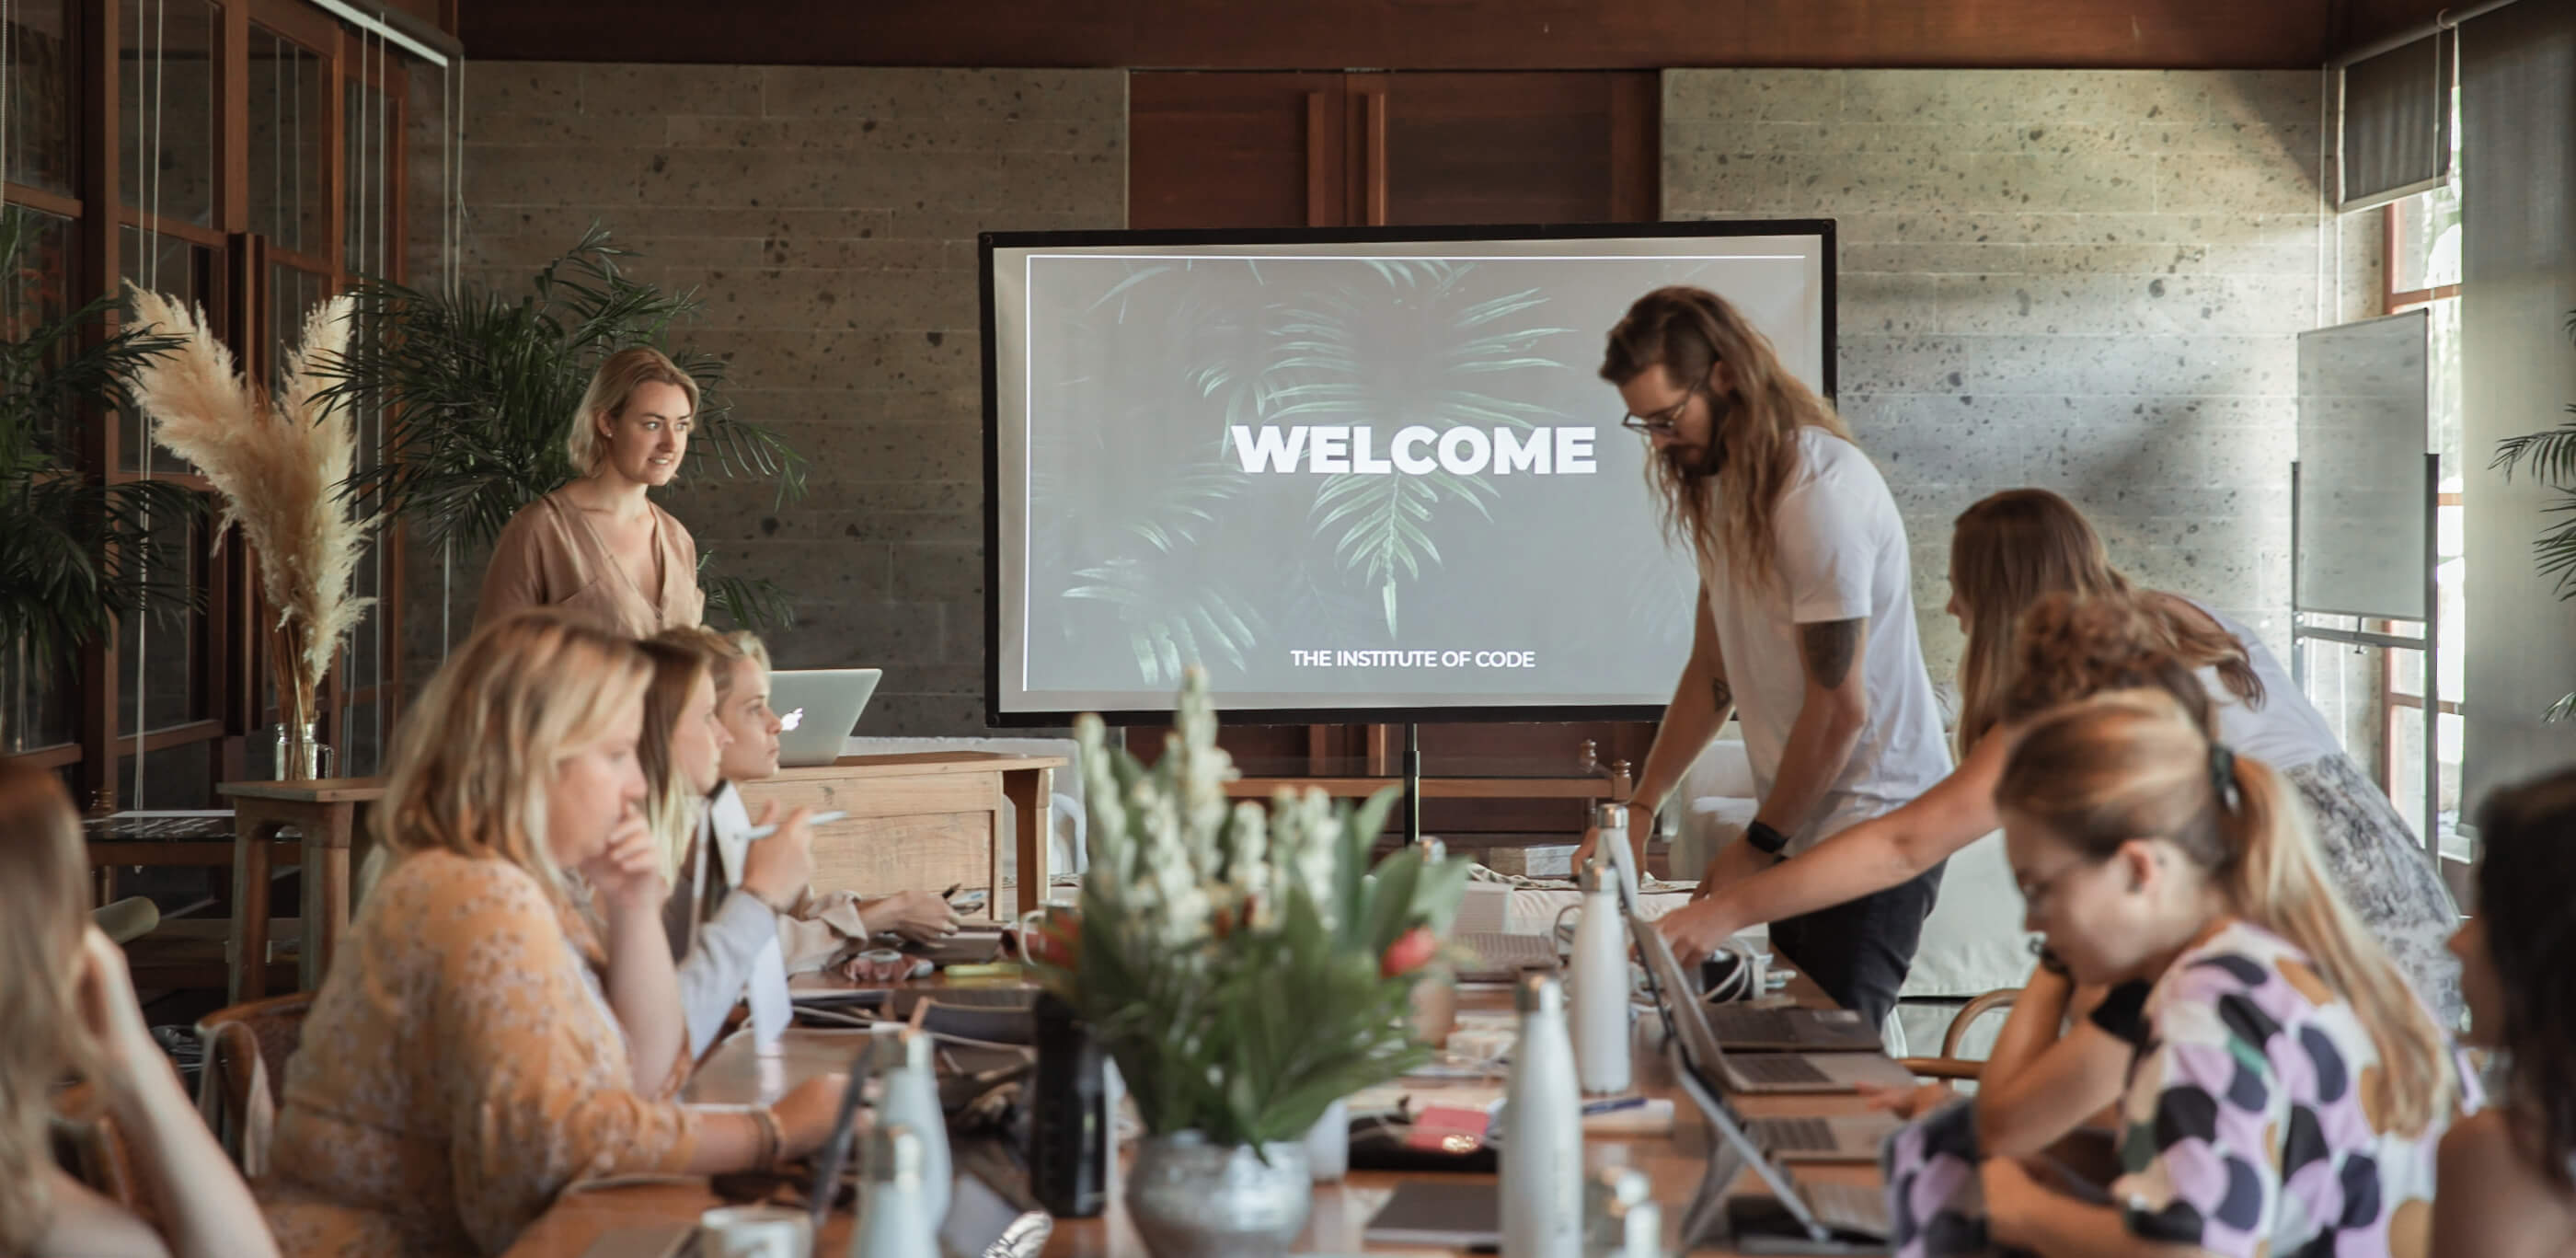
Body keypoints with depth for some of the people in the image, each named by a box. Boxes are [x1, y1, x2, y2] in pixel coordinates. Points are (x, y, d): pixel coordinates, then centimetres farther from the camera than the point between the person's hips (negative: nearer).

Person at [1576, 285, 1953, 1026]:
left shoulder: (1819, 488, -17)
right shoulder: (1721, 484, 12)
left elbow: (1840, 706, -17)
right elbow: (1712, 668, 16)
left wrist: (1759, 847, -7)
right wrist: (1640, 809, 7)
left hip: (1875, 825, -8)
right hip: (1801, 826, 8)